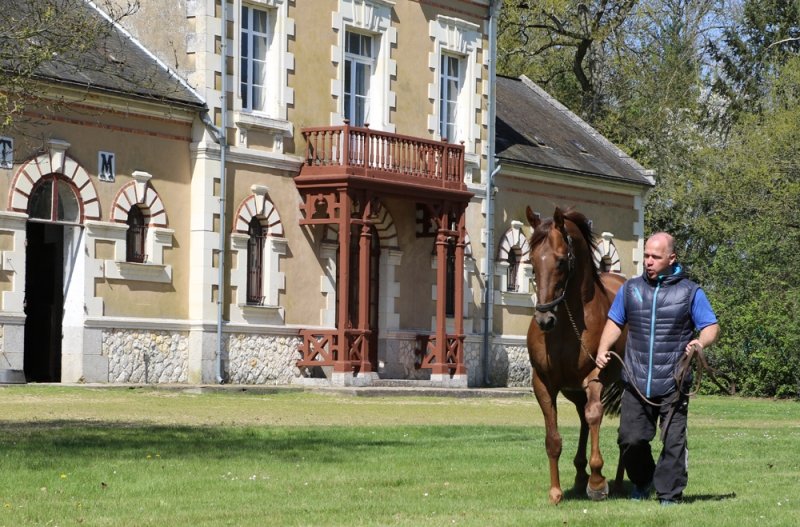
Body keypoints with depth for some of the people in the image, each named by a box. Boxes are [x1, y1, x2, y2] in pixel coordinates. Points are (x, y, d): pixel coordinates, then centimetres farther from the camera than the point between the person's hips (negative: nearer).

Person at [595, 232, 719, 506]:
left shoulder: (690, 292, 2)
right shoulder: (631, 289, 10)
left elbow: (711, 327, 2)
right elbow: (615, 322, 18)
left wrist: (701, 342, -21)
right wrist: (603, 349, 0)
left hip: (674, 383, -2)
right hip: (636, 381, 2)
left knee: (673, 440, -3)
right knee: (631, 439, 2)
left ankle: (670, 495, 8)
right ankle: (642, 482, 28)